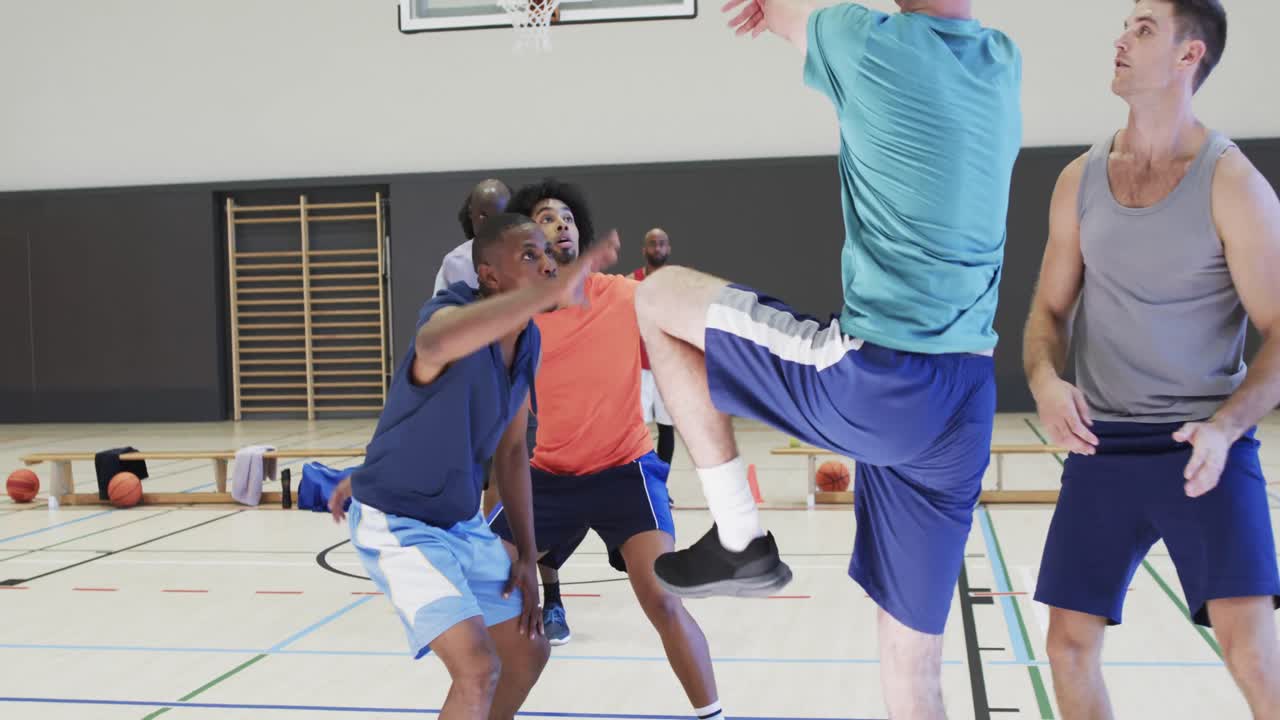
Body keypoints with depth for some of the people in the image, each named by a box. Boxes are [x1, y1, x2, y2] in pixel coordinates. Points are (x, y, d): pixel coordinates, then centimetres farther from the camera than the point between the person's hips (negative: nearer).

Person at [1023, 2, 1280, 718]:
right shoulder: (1081, 180, 5)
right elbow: (1050, 310, 11)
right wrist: (1046, 380, -11)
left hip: (1205, 447, -4)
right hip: (1103, 447, 4)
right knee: (1070, 645, 7)